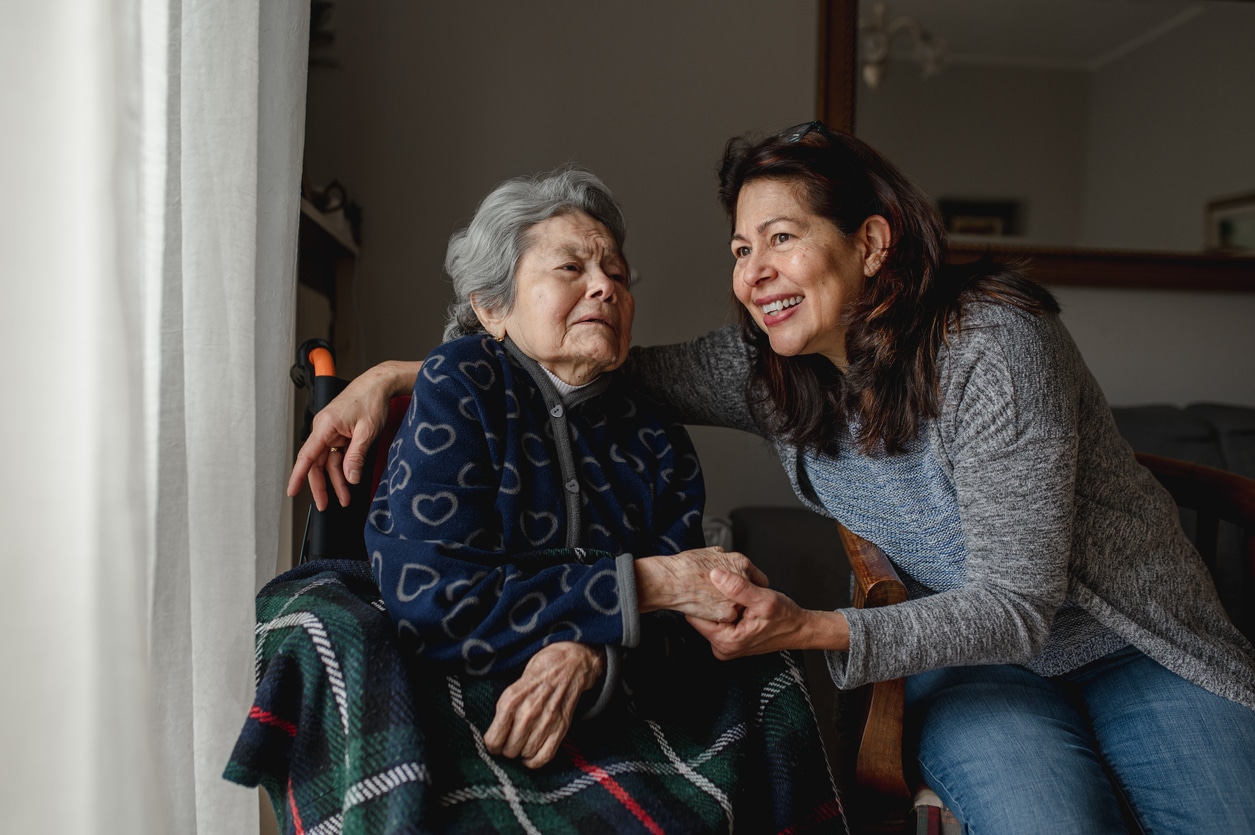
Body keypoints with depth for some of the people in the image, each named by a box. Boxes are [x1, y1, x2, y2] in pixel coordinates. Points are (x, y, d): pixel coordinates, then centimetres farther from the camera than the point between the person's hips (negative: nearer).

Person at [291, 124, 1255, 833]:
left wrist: (810, 631, -35)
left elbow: (1017, 606, -25)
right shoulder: (770, 367, -10)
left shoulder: (991, 349, -25)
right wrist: (399, 375, -15)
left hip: (1131, 651, -1)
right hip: (974, 670, 2)